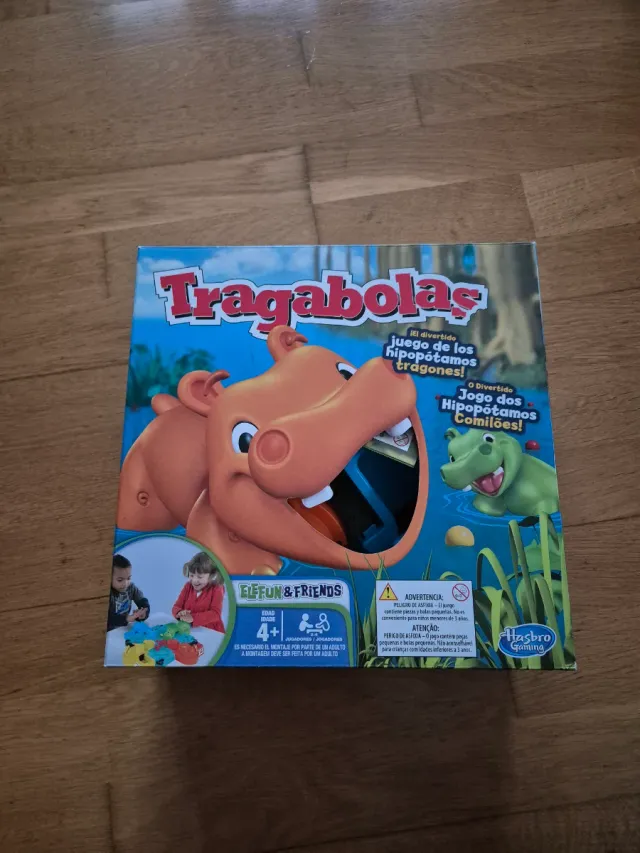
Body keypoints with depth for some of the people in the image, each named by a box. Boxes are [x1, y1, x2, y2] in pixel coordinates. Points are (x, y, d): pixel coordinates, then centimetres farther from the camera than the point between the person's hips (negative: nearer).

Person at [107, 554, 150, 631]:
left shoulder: (131, 587, -5)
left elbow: (143, 603, -7)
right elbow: (107, 618, -26)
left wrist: (143, 613, -28)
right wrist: (127, 618, -35)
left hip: (124, 627, 4)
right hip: (108, 632, -4)